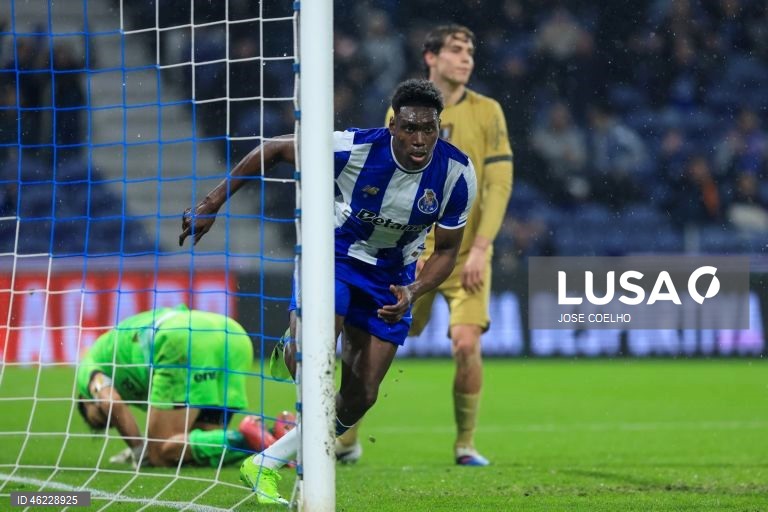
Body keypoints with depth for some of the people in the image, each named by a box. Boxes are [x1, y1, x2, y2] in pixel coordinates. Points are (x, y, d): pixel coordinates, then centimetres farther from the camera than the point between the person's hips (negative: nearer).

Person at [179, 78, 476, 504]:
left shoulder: (457, 174, -18)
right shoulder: (354, 148, -27)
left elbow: (446, 251, -4)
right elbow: (274, 149, -12)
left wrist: (412, 293, -24)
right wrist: (212, 203, -13)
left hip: (392, 277, 3)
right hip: (334, 255, -3)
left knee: (360, 397, 1)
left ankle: (266, 463, 13)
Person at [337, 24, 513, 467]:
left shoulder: (487, 112, 1)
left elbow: (499, 183, -3)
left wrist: (480, 247, -11)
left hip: (467, 254, -1)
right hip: (413, 253, 1)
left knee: (466, 344, -15)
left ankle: (466, 443, 2)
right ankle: (347, 439, 14)